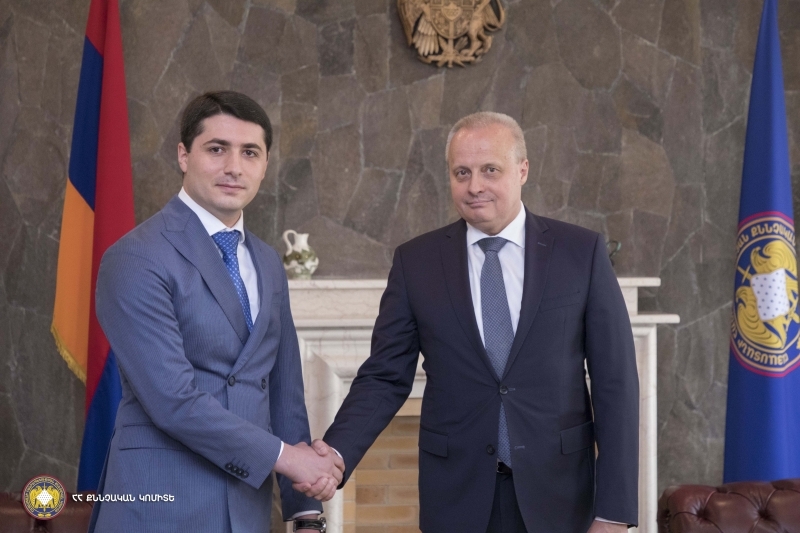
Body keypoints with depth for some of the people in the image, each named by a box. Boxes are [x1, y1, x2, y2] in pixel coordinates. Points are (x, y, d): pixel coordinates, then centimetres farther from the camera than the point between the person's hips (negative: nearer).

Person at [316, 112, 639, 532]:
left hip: (557, 496, -1)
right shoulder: (416, 261, 2)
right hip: (457, 498, 1)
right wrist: (336, 452, -17)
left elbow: (614, 381, -2)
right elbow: (385, 377, 1)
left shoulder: (581, 252, -2)